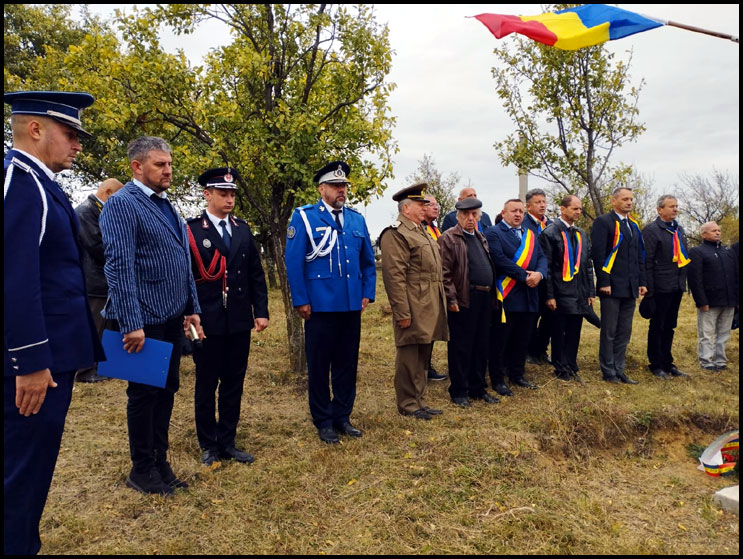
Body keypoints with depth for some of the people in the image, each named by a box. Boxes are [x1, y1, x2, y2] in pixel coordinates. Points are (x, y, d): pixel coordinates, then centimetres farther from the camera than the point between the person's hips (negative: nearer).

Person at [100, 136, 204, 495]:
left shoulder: (166, 206, 15)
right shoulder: (122, 204, -10)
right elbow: (119, 266, -18)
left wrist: (192, 308, 13)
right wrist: (131, 323, -22)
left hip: (172, 319, 8)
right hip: (145, 321, -8)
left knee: (166, 390, 15)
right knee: (144, 394, 6)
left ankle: (160, 462, 31)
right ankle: (142, 471, 23)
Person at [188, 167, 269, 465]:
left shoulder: (243, 229, 8)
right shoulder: (191, 231, -6)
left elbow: (256, 274, 9)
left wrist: (261, 311, 4)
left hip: (239, 322, 4)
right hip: (207, 322, -4)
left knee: (234, 384, 12)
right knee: (206, 385, 10)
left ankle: (227, 442, 26)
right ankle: (208, 445, 25)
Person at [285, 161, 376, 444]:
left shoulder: (356, 218, 10)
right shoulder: (304, 217, -4)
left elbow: (368, 261, 15)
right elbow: (293, 262, -7)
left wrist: (367, 293, 7)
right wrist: (301, 301, -10)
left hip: (352, 306, 5)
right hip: (320, 306, -4)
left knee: (347, 364, 12)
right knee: (319, 366, 6)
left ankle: (342, 417, 28)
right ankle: (323, 422, 21)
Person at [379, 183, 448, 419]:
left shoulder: (422, 232, 20)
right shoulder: (395, 234, -12)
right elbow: (394, 275, -19)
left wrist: (442, 302, 19)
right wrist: (402, 312, -22)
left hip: (430, 307, 10)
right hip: (413, 308, -9)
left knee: (423, 357, 17)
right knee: (409, 356, 2)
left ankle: (419, 400, 28)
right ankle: (407, 404, 15)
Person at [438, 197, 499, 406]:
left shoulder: (481, 238, 18)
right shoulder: (449, 238, -6)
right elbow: (444, 273, -13)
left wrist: (491, 295, 16)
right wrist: (452, 299, -18)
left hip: (485, 300, 8)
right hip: (464, 301, -8)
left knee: (481, 346, 14)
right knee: (460, 347, 1)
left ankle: (478, 388, 26)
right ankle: (458, 391, 13)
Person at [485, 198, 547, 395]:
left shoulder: (530, 235, 18)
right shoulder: (493, 233, -5)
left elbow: (541, 258, 11)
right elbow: (500, 260, -17)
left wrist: (539, 274, -11)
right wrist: (525, 276, -18)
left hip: (529, 297, 7)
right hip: (506, 297, -7)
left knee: (522, 339, 14)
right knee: (500, 340, 1)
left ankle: (517, 375, 29)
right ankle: (498, 380, 12)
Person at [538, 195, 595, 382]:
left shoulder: (582, 234, 13)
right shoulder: (550, 232, -7)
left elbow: (588, 265, 15)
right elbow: (546, 266, -10)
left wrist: (591, 292, 10)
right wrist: (549, 295, -13)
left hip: (579, 294, 6)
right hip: (561, 293, -6)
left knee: (574, 333, 12)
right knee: (559, 333, 5)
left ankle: (571, 367, 24)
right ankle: (561, 369, 17)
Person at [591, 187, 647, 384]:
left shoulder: (634, 225, 18)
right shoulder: (603, 222, -5)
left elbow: (640, 257, 19)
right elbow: (598, 254, -12)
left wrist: (642, 282, 11)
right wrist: (604, 282, -17)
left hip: (630, 288, 7)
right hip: (612, 287, -7)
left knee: (624, 332, 11)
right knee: (609, 332, 1)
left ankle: (619, 371, 20)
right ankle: (608, 372, 10)